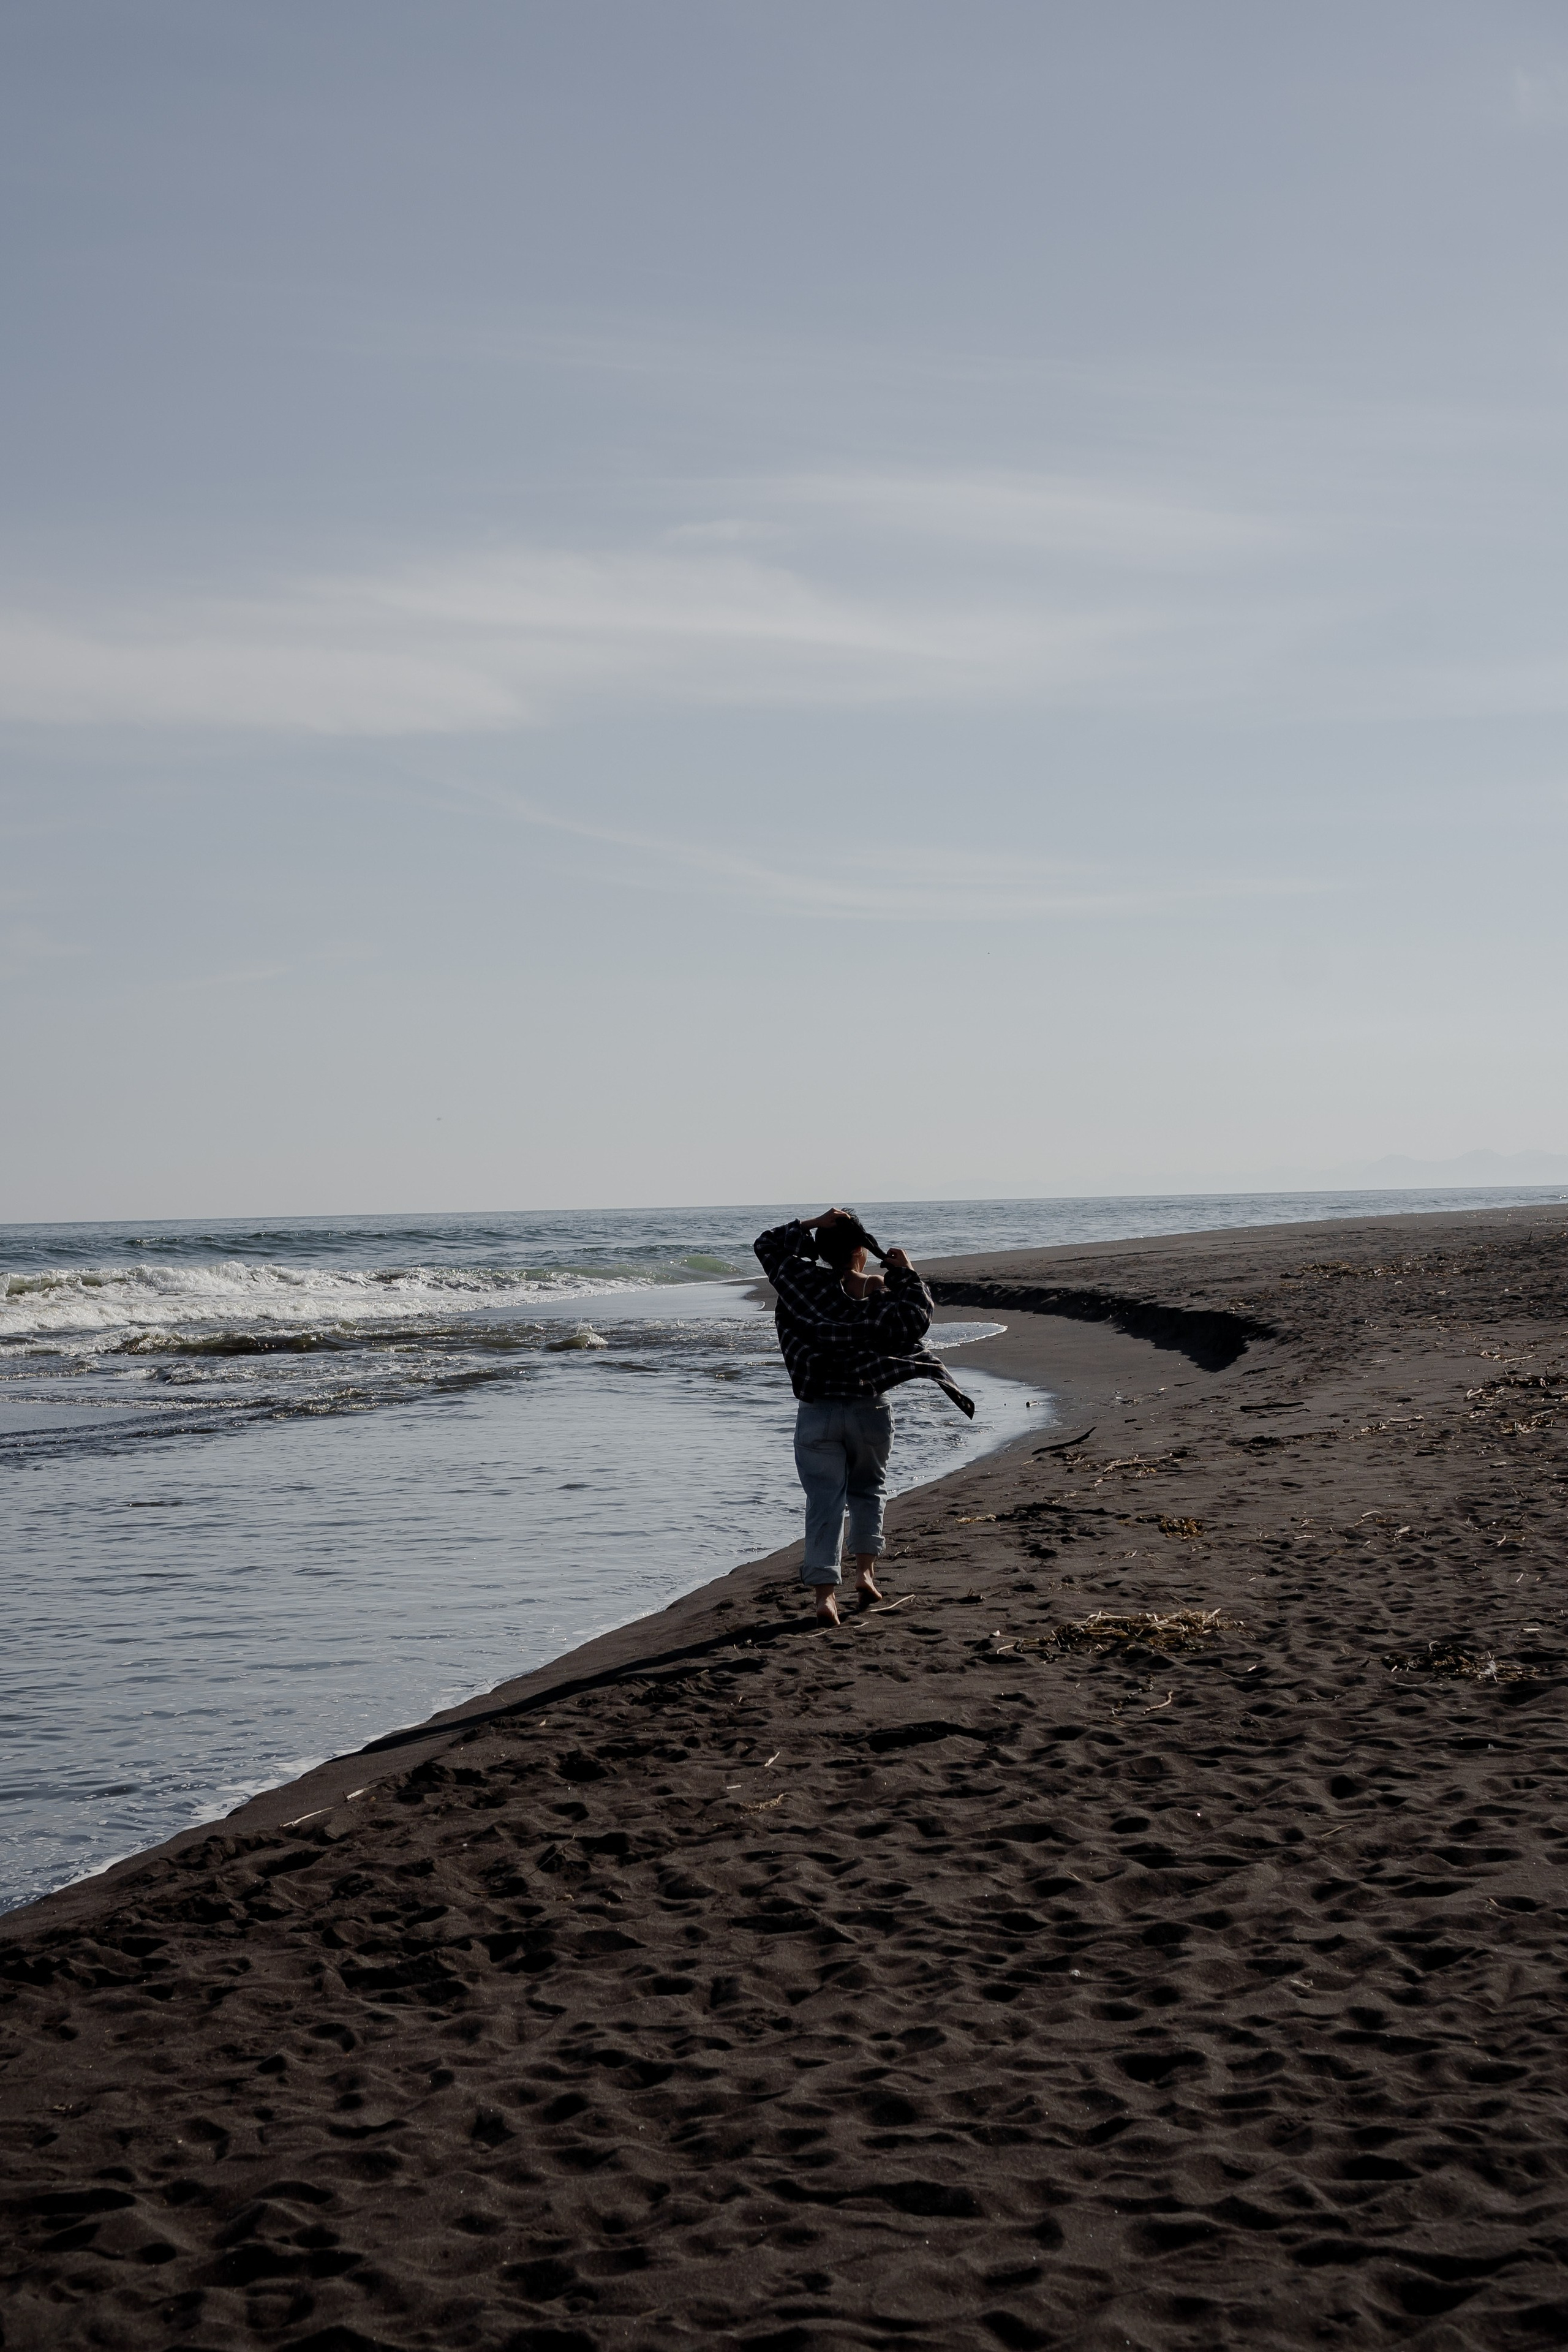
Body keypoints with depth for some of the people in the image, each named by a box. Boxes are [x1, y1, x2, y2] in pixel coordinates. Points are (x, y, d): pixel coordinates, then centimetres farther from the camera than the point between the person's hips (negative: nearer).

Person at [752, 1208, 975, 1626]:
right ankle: (865, 1570, 13)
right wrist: (906, 1274, 4)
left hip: (817, 1412, 0)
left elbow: (767, 1244, 7)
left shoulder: (803, 1282, -4)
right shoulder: (884, 1294, -7)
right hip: (869, 1410, 0)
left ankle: (826, 1591, -11)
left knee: (824, 1500, 0)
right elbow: (917, 1321, -1)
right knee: (867, 1489, 23)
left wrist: (814, 1223, 3)